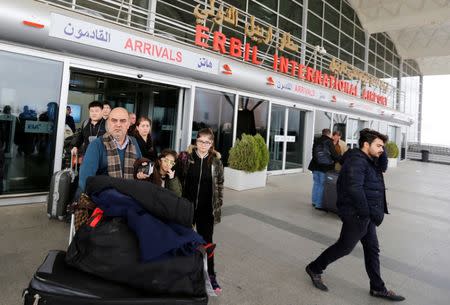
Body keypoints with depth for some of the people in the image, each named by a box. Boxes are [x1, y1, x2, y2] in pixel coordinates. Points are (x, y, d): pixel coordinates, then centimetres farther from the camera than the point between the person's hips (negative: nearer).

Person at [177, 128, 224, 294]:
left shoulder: (216, 161, -3)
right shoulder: (185, 157, -5)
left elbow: (219, 185, 3)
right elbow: (178, 179, 0)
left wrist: (218, 207, 1)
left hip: (206, 210, 0)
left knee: (206, 242, 9)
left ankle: (210, 275, 24)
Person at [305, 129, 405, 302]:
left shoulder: (369, 161, 13)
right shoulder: (357, 161, -20)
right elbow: (354, 189, -27)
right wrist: (367, 212, -24)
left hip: (366, 214, 10)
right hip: (356, 215, -10)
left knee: (372, 249, 16)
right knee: (345, 247, 2)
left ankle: (378, 288, 30)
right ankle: (314, 269, 21)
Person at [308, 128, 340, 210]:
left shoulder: (316, 141, 4)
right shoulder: (329, 142, -11)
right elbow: (334, 154, -10)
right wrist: (341, 159, 7)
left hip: (315, 166, 6)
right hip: (325, 167, -5)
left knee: (316, 183, 16)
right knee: (322, 185, 1)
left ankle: (315, 201, 26)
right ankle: (319, 204, 3)